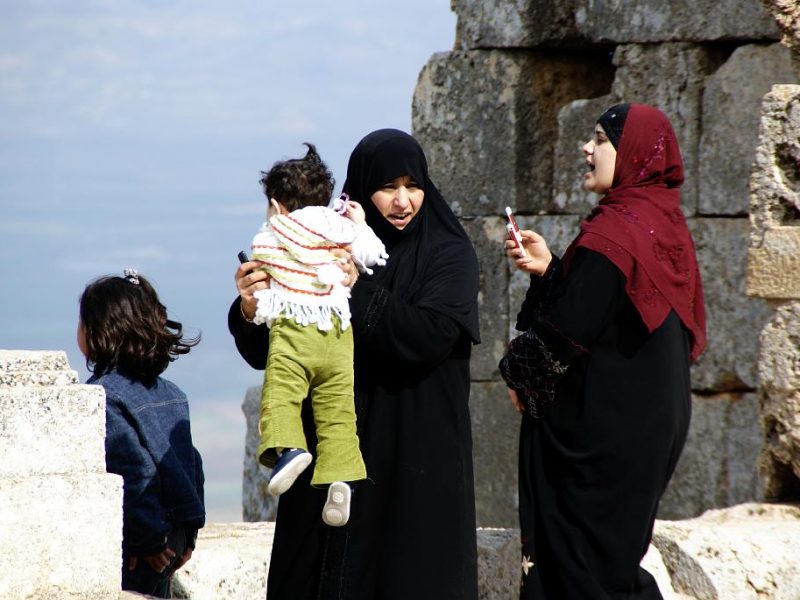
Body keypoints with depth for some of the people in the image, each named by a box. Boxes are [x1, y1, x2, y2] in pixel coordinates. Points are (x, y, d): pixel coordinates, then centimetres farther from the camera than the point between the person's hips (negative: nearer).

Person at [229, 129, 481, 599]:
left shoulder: (449, 255, -1)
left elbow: (428, 335, -18)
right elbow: (266, 353, 2)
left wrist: (356, 291, -18)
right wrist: (250, 312, -18)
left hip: (416, 462, -3)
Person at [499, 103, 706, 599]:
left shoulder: (611, 234, -19)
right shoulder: (666, 227, 8)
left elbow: (571, 326, -21)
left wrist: (520, 375, -3)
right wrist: (550, 268, 6)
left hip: (599, 425, -9)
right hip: (655, 424, 9)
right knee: (616, 558, 17)